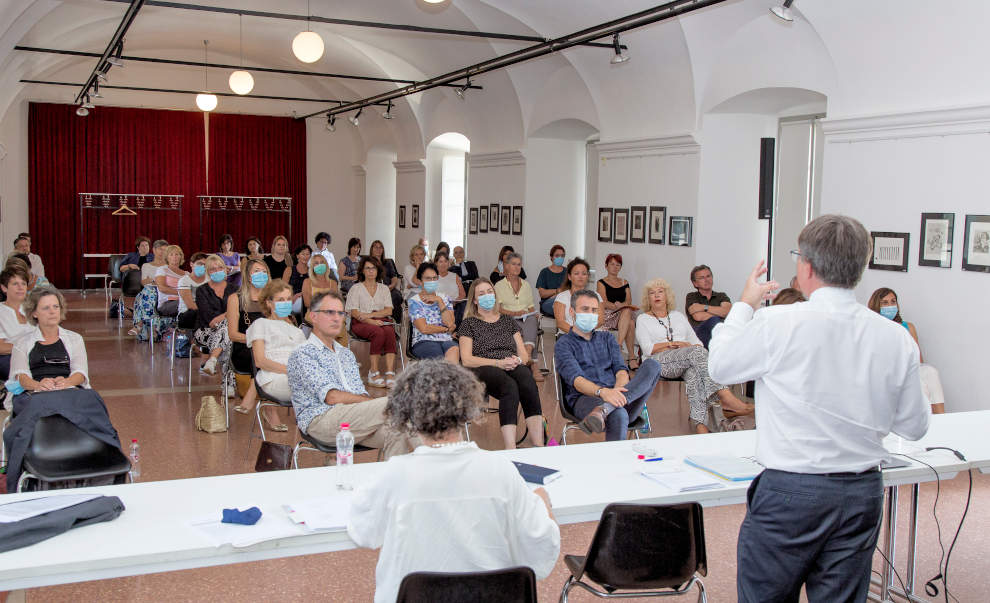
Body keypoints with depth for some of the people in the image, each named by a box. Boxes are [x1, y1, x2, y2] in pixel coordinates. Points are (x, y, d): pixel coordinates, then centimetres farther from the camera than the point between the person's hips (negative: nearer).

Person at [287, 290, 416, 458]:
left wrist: (370, 403, -5)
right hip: (321, 420, -7)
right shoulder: (302, 354, 2)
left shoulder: (346, 354, 28)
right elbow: (332, 397, -10)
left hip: (354, 419, 7)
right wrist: (378, 405, -11)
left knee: (399, 434, -26)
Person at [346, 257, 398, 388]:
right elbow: (354, 312, -1)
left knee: (390, 331, -33)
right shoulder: (356, 288, 11)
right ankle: (374, 372, -34)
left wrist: (370, 315, -8)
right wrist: (371, 322, -18)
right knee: (379, 332, -35)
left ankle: (390, 373, -43)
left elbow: (389, 311, 8)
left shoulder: (384, 288, 21)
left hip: (381, 321, 3)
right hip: (361, 323, -2)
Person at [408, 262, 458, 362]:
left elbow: (450, 323, -1)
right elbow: (424, 329, -7)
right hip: (423, 342, -3)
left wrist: (439, 301, -3)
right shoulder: (414, 301, 5)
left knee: (454, 351, -34)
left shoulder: (444, 298, 17)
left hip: (446, 340, 3)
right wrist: (447, 329, 1)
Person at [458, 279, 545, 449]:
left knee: (528, 383, -36)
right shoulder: (469, 324, 15)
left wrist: (517, 360, -4)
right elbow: (466, 360, 1)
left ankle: (538, 444, -48)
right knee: (510, 386, -40)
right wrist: (498, 362, -12)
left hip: (513, 367, 3)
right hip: (484, 370, -3)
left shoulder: (507, 321, 28)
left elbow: (525, 355, 22)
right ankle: (510, 448, -53)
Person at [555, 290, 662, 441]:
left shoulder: (607, 338, 28)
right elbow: (576, 379, -8)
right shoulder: (564, 344, 11)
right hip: (585, 399, -6)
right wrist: (602, 392, -30)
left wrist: (617, 391, -14)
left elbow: (621, 370, 11)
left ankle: (603, 409, -42)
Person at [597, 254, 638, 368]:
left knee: (627, 312, -36)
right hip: (607, 316, -4)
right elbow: (604, 304, -6)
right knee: (631, 323, -34)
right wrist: (620, 306, -24)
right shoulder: (601, 283, 10)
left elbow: (629, 301, 8)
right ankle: (632, 357, -40)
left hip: (623, 314, 4)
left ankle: (618, 346, -43)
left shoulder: (624, 283, 23)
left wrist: (621, 305, -18)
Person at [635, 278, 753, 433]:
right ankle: (726, 399, -48)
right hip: (661, 361, -3)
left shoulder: (678, 316, 28)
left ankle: (699, 421, -50)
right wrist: (675, 344, -7)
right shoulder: (643, 319, 16)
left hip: (690, 359, 4)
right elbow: (648, 349, 0)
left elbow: (696, 341, 20)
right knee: (697, 352, -35)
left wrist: (697, 348, -4)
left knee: (693, 372, -37)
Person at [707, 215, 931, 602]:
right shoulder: (896, 338, -4)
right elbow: (915, 427, 6)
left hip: (790, 490, -4)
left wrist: (744, 304, 16)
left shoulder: (778, 324, -15)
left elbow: (720, 366, 3)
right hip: (864, 493, 4)